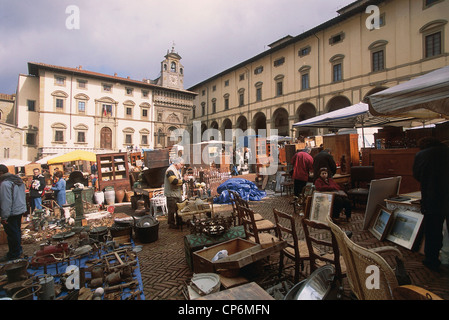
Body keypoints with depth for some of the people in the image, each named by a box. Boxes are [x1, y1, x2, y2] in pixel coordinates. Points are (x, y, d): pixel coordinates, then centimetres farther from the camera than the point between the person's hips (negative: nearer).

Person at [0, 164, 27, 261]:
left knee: (12, 233, 1)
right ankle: (18, 250, 32)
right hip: (20, 210, 9)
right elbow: (23, 196, 17)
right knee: (17, 231, 19)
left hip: (11, 213, -9)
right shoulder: (19, 180, 10)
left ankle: (13, 254, 12)